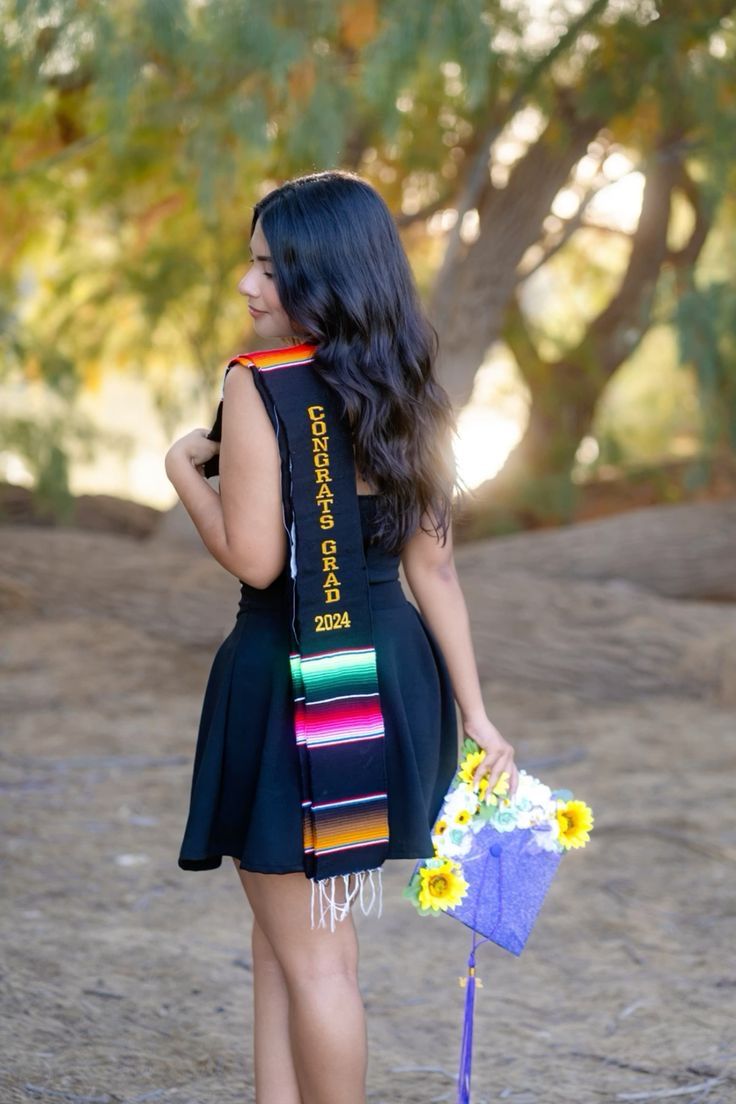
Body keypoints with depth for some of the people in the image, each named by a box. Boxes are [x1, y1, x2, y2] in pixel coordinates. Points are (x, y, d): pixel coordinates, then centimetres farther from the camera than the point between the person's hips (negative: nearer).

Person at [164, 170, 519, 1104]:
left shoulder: (259, 386, -16)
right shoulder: (410, 399, 6)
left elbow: (254, 558, -19)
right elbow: (433, 565, 6)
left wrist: (184, 469, -3)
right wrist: (473, 711, 9)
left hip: (292, 671, -8)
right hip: (393, 666, 8)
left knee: (308, 950, 6)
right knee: (290, 921, 20)